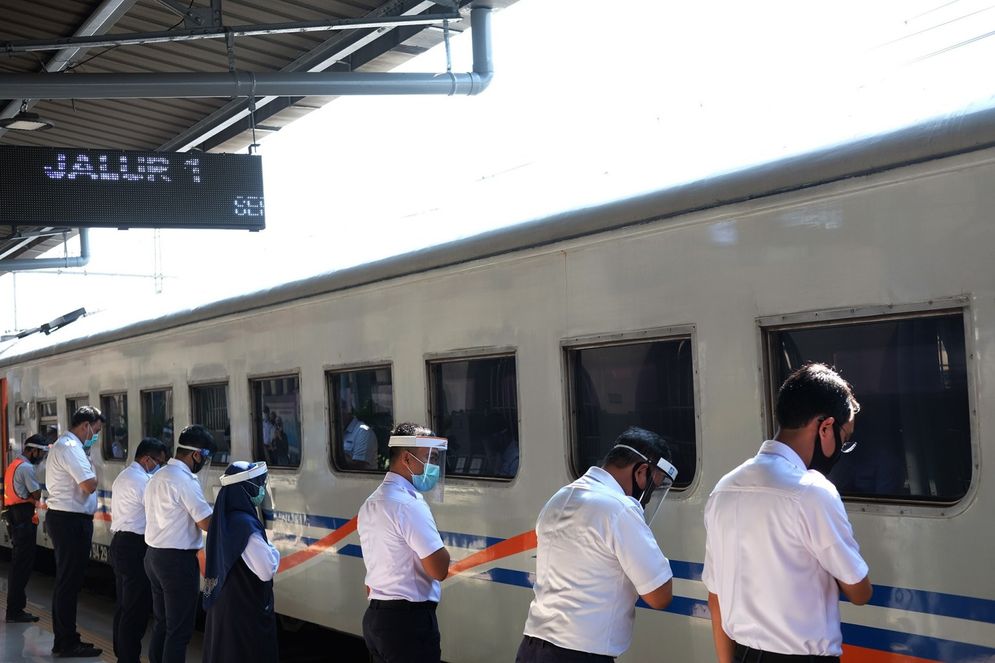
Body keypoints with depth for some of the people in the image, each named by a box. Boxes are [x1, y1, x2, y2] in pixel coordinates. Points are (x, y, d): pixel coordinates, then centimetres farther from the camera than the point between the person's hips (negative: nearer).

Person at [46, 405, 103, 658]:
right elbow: (90, 485, -22)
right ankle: (67, 644, 1)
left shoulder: (63, 445, 16)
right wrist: (92, 469, -6)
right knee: (69, 583, -5)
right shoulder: (70, 448, -17)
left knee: (67, 582, 16)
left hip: (62, 519, 11)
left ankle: (65, 640, 24)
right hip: (71, 521, -11)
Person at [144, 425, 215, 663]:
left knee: (161, 623, 17)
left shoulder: (158, 477, 12)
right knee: (179, 630, -1)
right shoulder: (185, 481, -18)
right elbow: (207, 523, -20)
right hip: (178, 561, -9)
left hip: (154, 555, 9)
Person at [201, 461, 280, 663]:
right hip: (246, 609, -9)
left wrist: (264, 549, 8)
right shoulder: (245, 524, -24)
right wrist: (273, 552, -7)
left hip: (223, 603, 9)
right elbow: (267, 571, -25)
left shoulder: (224, 516, 4)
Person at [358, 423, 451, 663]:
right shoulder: (408, 504, -17)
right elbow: (439, 569, -20)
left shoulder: (371, 503, 14)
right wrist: (439, 547, -1)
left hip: (375, 617, 9)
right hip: (408, 620, -9)